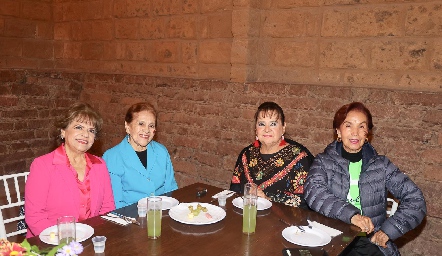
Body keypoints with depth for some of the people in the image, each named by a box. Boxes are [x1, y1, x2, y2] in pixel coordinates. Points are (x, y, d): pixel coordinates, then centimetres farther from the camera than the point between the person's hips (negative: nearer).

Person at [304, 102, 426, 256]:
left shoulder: (380, 164, 10)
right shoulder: (324, 162, 6)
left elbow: (415, 199, 5)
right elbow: (313, 192, -12)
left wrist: (389, 230, -9)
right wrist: (351, 215, -25)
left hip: (371, 241, 1)